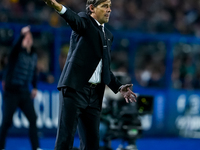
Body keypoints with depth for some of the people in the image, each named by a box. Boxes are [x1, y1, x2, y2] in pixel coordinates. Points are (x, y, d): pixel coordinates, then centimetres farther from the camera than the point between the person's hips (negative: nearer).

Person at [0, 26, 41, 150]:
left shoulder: (34, 56, 11)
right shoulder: (16, 53, -6)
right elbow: (17, 47, -30)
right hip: (12, 92, -5)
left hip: (25, 92, 5)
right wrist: (23, 35, -40)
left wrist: (35, 87, 12)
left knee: (33, 119, -3)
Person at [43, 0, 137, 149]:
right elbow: (75, 19, -26)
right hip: (75, 89, -7)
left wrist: (119, 87, 12)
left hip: (95, 94, 7)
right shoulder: (85, 22, 0)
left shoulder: (108, 35, 21)